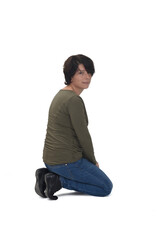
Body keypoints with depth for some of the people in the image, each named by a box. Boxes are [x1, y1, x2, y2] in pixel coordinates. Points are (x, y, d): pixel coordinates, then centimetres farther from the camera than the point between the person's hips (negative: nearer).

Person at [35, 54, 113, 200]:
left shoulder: (61, 94, 11)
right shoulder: (74, 100, -19)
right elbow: (83, 136, -15)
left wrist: (89, 160, 18)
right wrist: (93, 161, 1)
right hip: (66, 160, -9)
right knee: (106, 187, 5)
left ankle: (48, 173, 12)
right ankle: (59, 181, -5)